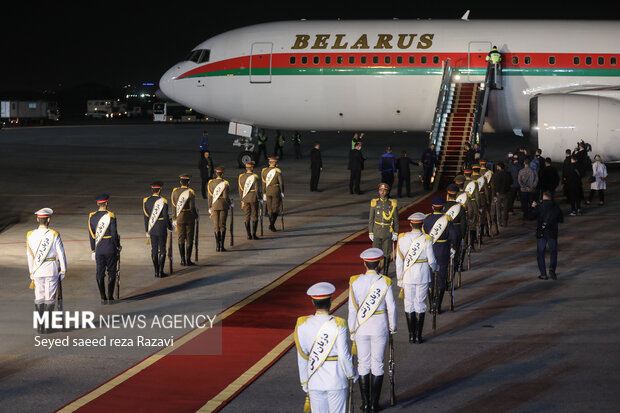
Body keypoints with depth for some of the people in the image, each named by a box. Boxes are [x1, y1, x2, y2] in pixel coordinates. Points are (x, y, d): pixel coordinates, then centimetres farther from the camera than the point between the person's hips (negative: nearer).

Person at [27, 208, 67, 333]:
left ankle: (39, 327, 11)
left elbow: (30, 256, 4)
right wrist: (63, 271, 5)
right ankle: (46, 327, 3)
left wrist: (32, 274, 12)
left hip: (37, 271, 2)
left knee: (39, 299, 10)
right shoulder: (54, 235, -9)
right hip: (51, 270, -2)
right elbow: (61, 255, -6)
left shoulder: (30, 235, -1)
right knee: (49, 299, 4)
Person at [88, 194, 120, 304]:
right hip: (110, 248, -3)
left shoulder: (92, 217, 1)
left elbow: (91, 235, 5)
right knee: (111, 272, 7)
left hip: (98, 249, 3)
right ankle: (110, 297, 7)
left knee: (100, 273, 9)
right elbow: (114, 234, -12)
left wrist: (93, 251, 11)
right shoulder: (110, 216, -11)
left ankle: (103, 298, 10)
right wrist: (118, 246, 3)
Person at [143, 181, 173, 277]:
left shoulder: (146, 201, 1)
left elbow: (146, 218, 5)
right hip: (161, 229, -4)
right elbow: (166, 217, -12)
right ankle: (161, 272, 3)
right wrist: (170, 227, 5)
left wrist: (147, 232, 12)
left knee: (154, 250, 9)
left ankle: (156, 272, 13)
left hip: (151, 229, 4)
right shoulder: (163, 201, -13)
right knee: (162, 250, 4)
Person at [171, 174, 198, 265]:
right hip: (189, 217, -3)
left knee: (181, 239, 8)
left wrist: (174, 220, 8)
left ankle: (183, 260, 8)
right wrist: (197, 216, 1)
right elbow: (192, 208, -16)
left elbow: (173, 207, 2)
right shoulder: (190, 192, -13)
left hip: (180, 218, 3)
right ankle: (188, 260, 2)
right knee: (189, 239, 4)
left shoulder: (175, 192, -1)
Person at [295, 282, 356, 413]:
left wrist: (304, 381, 11)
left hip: (314, 381, 3)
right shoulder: (338, 325, -14)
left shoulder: (302, 325, -5)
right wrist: (352, 374, 6)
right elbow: (344, 356, -12)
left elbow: (302, 357, 1)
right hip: (336, 380, -3)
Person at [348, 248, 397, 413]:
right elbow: (391, 308, -5)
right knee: (377, 364, 7)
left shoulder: (355, 282, -7)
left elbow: (352, 309, -4)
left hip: (361, 327, 1)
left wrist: (352, 331, 5)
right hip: (379, 328, -1)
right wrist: (392, 328, 9)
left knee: (363, 363, 10)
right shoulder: (384, 282, -10)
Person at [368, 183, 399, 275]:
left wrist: (396, 233, -1)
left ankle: (385, 273, 17)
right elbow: (371, 219, 3)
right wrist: (370, 233, 0)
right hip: (377, 232, 0)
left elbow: (396, 220, 2)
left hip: (388, 232, 0)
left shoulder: (392, 204, -4)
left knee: (387, 254, 6)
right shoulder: (374, 203, -2)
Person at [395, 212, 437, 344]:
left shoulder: (402, 238, -5)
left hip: (407, 276, 1)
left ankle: (411, 335, 12)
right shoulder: (426, 239, -11)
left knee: (409, 304, 10)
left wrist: (400, 279, 7)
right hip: (423, 277, -1)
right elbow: (431, 260, -5)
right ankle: (418, 336, 7)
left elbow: (399, 261, -2)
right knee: (420, 304, 6)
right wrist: (435, 268, 18)